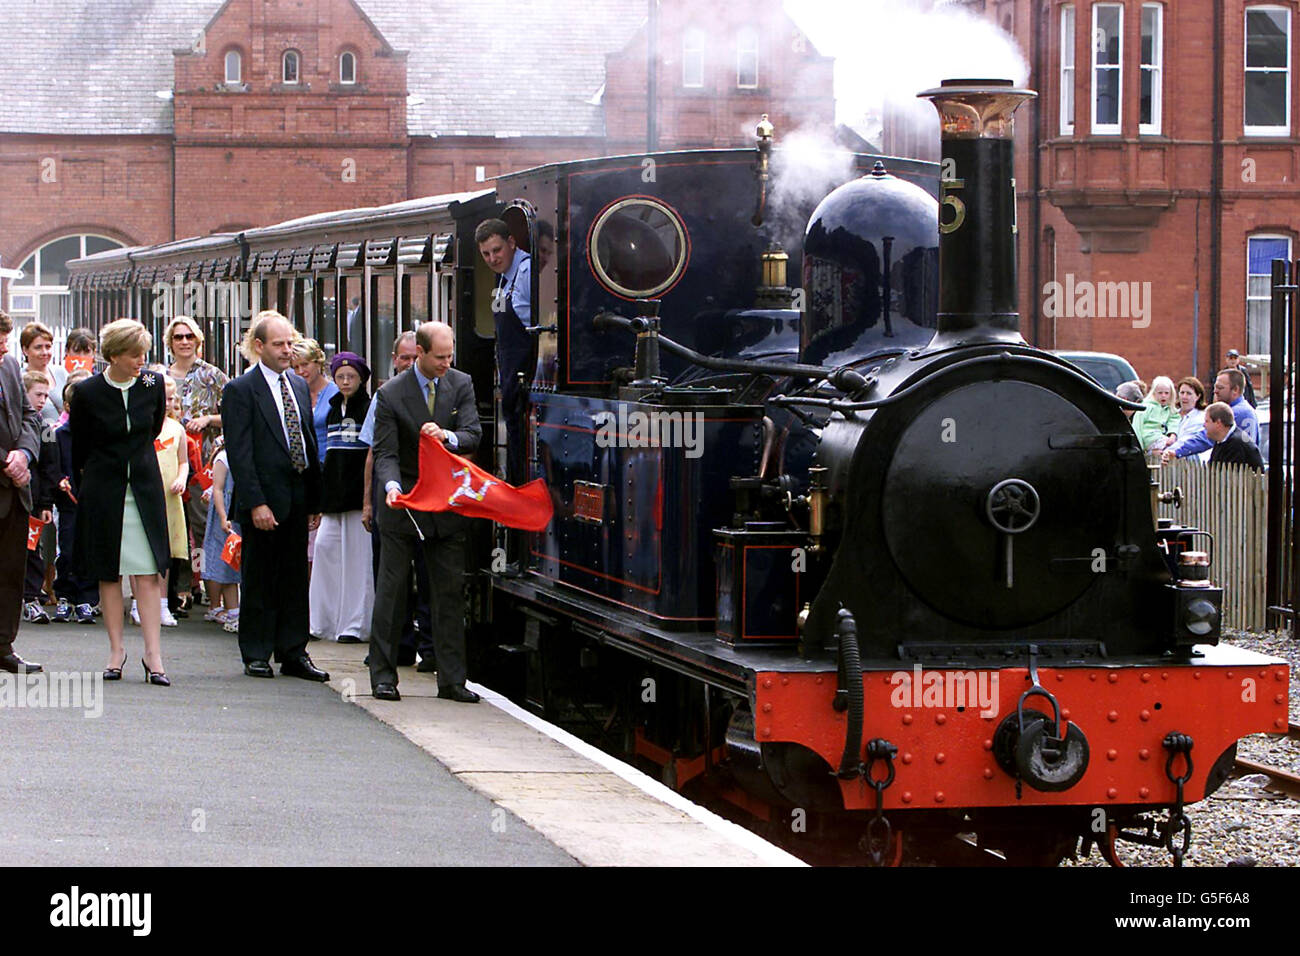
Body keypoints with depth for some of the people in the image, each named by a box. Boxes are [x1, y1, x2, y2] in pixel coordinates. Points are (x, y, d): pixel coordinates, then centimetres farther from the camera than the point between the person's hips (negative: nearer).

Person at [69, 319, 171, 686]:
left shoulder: (152, 385, -2)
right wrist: (83, 485, 14)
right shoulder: (88, 393, -8)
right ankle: (116, 650, 12)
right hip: (104, 491, -1)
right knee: (108, 573, 4)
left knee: (149, 573, -6)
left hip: (145, 487, 1)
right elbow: (78, 448, 5)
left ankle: (153, 655, -8)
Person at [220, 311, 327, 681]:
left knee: (295, 579, 8)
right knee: (259, 580, 1)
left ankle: (293, 653, 13)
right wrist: (256, 503, -18)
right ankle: (256, 655, 9)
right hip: (264, 500, -6)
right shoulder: (240, 390, -7)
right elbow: (239, 453, -12)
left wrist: (315, 499, 13)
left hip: (297, 497, 6)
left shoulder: (299, 385, 14)